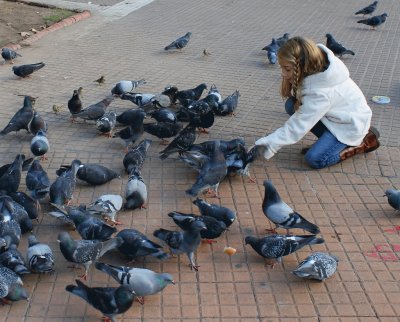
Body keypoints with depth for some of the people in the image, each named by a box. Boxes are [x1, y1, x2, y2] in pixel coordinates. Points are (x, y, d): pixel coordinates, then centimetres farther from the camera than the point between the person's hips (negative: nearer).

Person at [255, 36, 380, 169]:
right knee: (291, 105, -9)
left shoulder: (321, 93, -35)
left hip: (350, 124, -8)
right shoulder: (318, 65, -13)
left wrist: (271, 143, -26)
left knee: (315, 159, -18)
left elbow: (298, 126, -31)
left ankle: (363, 141, -2)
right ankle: (327, 139, 2)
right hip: (336, 113, 9)